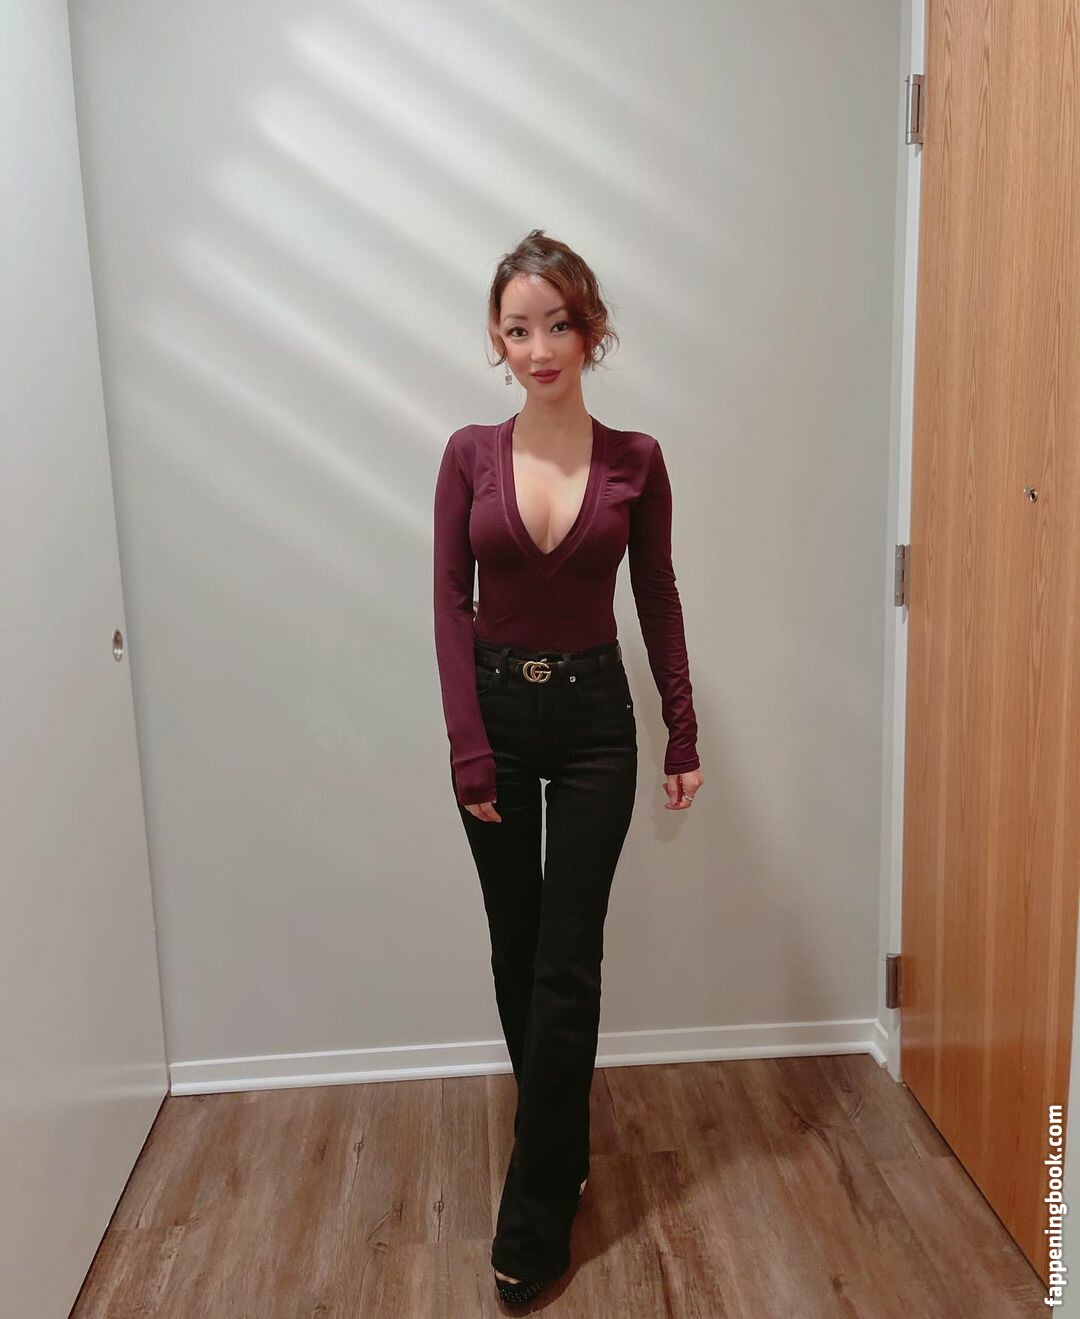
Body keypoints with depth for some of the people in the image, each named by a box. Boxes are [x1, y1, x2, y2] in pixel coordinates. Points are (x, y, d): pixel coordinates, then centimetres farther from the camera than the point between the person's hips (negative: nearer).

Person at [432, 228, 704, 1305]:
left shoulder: (635, 461, -3)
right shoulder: (470, 456, -2)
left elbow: (658, 603, 2)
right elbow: (451, 606, -5)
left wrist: (683, 738, 3)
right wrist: (468, 748, -11)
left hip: (593, 715, -1)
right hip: (494, 710, 1)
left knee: (567, 964, 1)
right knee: (517, 952, 13)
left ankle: (536, 1216, 16)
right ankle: (561, 1148, 38)